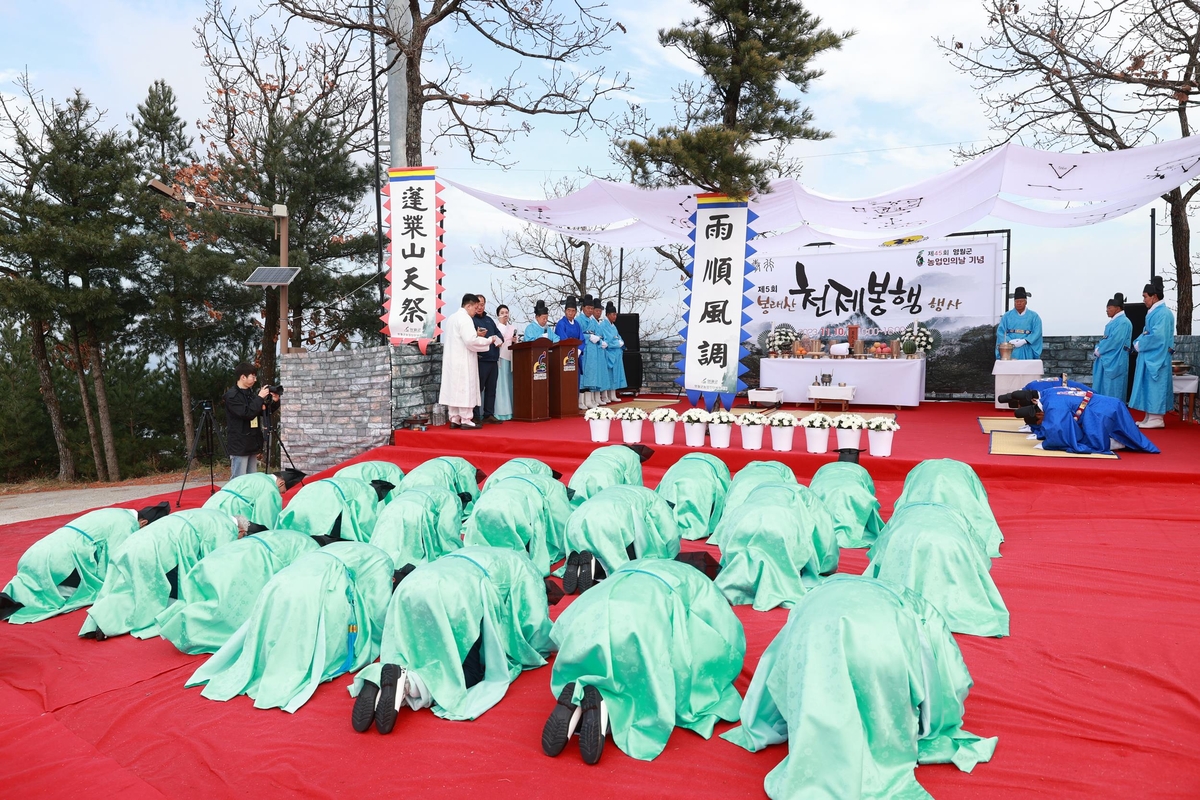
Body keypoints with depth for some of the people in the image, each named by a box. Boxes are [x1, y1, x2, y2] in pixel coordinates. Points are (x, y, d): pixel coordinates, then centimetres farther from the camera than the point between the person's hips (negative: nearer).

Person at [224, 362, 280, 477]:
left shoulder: (250, 393, 13)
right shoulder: (232, 396, -12)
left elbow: (264, 412, 17)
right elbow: (247, 414, -22)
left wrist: (274, 402, 0)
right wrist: (260, 398, -16)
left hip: (252, 444, 8)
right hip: (239, 445, -8)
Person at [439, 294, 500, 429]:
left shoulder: (451, 318, 16)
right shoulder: (465, 318, -14)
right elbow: (471, 341, -22)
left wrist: (475, 334, 14)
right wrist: (489, 341, -11)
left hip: (451, 360, 9)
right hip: (463, 361, -9)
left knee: (454, 388, 9)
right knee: (465, 390, -6)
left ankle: (454, 419, 11)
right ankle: (465, 420, -5)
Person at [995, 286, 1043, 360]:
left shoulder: (1034, 316, 7)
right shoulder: (1007, 316, 9)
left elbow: (1037, 332, -2)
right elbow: (1000, 331, 2)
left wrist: (1024, 341, -16)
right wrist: (1010, 341, -15)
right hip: (1011, 351, 0)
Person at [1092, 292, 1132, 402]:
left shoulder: (1123, 322, -15)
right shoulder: (1114, 321, 15)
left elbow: (1114, 341, -21)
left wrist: (1098, 351, -12)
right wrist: (1098, 349, 2)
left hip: (1115, 361, -10)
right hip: (1107, 359, 10)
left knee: (1112, 390, -4)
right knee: (1103, 387, 12)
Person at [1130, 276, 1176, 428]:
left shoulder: (1163, 313, -15)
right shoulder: (1154, 312, 14)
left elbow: (1157, 336, -23)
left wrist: (1140, 345, -12)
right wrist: (1139, 342, -1)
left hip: (1156, 357, -10)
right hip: (1149, 357, 10)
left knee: (1155, 387, -5)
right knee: (1149, 387, 11)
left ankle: (1156, 419, -1)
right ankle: (1150, 417, 16)